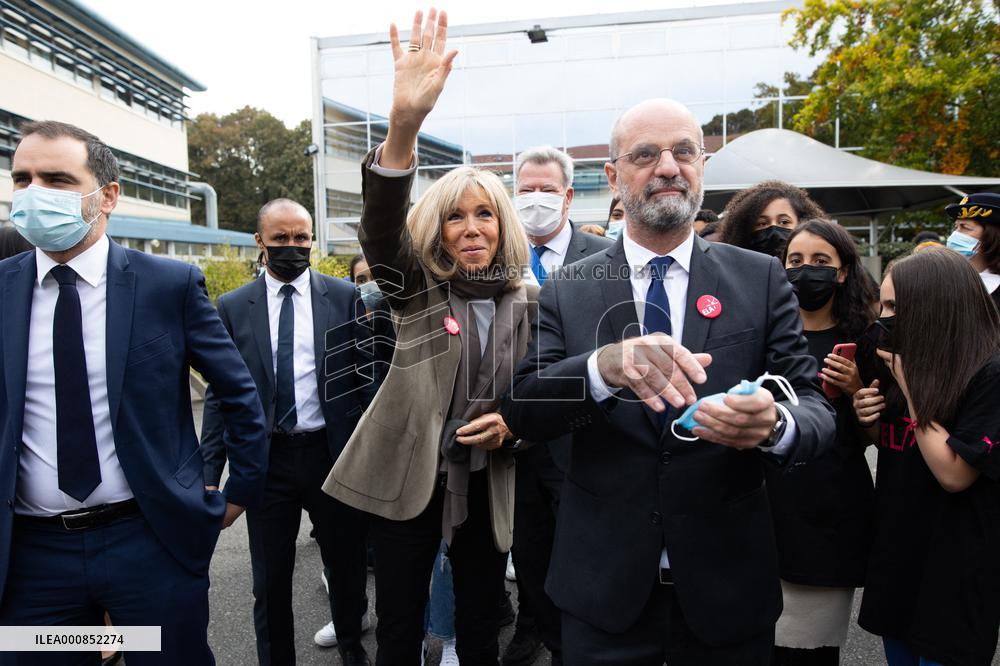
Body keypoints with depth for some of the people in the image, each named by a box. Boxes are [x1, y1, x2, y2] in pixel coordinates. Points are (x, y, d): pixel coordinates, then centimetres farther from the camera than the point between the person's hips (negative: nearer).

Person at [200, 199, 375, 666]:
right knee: (270, 581, 12)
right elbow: (218, 394, 2)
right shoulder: (232, 307, 2)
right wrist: (209, 471, -1)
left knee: (347, 565, 17)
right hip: (266, 460, 0)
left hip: (334, 455, 0)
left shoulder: (344, 298, -1)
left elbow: (367, 376, 1)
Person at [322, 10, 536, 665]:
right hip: (407, 479, -1)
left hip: (488, 484, 2)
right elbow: (381, 225, -25)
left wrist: (512, 425, -13)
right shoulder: (417, 289, -5)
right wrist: (404, 124, -42)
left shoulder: (530, 302, 0)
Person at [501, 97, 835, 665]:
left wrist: (774, 424, -29)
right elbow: (522, 412, -12)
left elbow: (815, 411, -6)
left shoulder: (762, 279, -3)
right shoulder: (567, 291, -3)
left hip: (730, 585, 1)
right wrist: (604, 367, -31)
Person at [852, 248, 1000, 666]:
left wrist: (908, 383, -20)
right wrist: (868, 416, -7)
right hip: (896, 557, 7)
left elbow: (954, 473, -22)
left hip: (954, 573, -7)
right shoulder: (906, 364, 4)